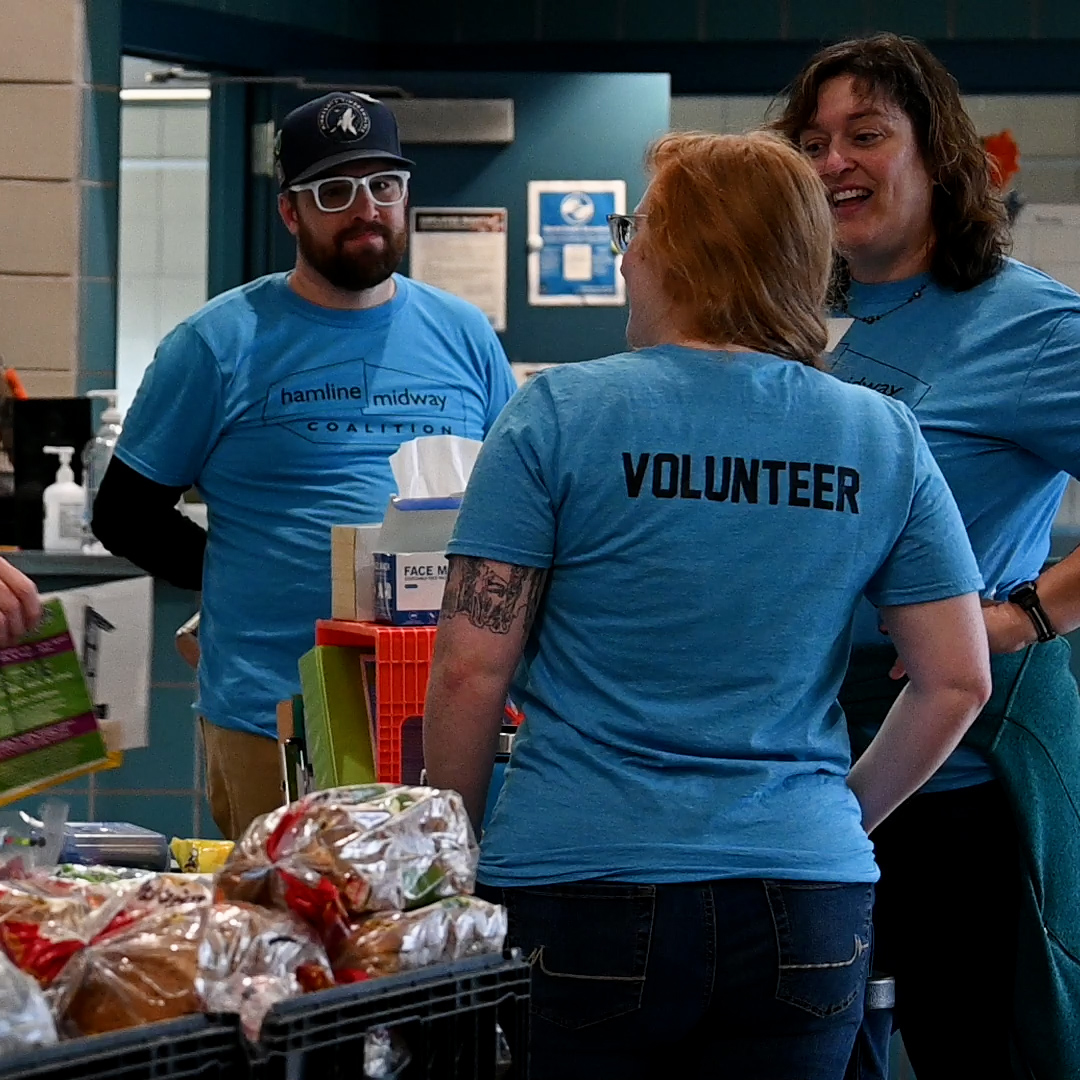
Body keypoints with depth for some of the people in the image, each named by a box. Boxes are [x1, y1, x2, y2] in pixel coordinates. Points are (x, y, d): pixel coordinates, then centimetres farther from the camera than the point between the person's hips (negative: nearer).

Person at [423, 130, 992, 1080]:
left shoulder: (559, 414, -5)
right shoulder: (884, 440, 4)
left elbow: (471, 670, -6)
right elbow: (959, 681, 6)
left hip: (579, 895, -3)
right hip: (804, 910, 3)